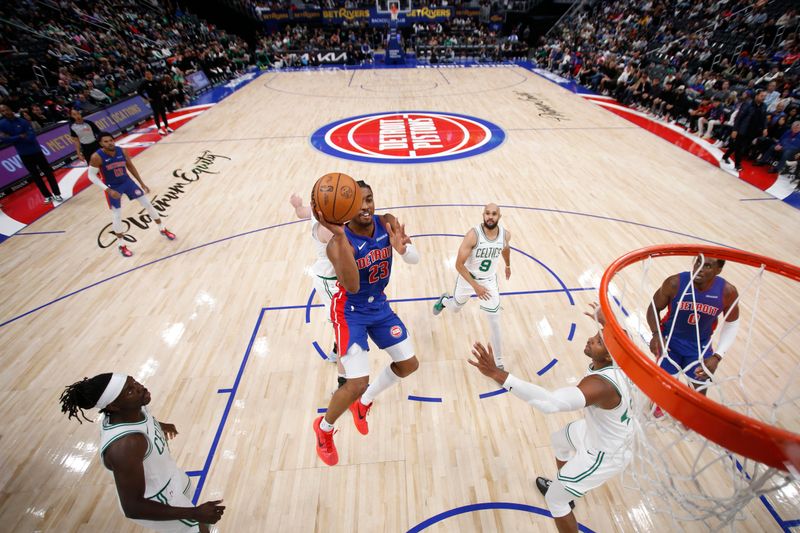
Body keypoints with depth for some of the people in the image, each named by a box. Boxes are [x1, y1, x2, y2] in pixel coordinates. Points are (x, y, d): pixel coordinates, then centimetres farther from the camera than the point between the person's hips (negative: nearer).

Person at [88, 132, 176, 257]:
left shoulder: (122, 151, -10)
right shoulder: (97, 157, -22)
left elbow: (130, 166, 5)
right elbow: (91, 176, -16)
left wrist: (141, 183, 6)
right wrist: (108, 190, -25)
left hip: (127, 182, 4)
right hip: (112, 187, -3)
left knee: (147, 203, 4)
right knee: (117, 215, 1)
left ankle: (162, 230, 22)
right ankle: (122, 246, 15)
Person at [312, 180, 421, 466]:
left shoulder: (387, 223, -12)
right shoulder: (338, 242, -28)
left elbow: (415, 259, -17)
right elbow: (352, 286, -44)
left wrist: (402, 248, -41)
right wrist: (340, 236, -52)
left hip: (379, 305, 6)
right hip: (350, 311, -6)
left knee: (409, 364, 13)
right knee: (357, 384, -13)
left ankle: (363, 403, 37)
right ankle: (324, 428, 22)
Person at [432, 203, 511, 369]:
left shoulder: (505, 234, -15)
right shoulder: (473, 234, -30)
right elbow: (459, 265, -26)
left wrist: (508, 265, 27)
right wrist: (475, 286, -30)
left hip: (489, 280, 2)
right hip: (468, 277, -2)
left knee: (495, 321, -2)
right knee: (455, 308, 22)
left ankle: (498, 362, 15)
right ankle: (444, 300, 61)